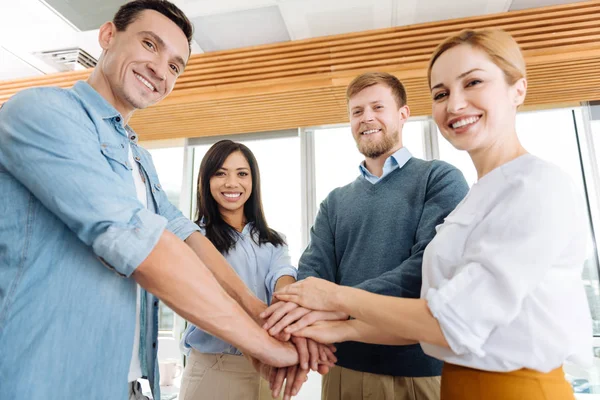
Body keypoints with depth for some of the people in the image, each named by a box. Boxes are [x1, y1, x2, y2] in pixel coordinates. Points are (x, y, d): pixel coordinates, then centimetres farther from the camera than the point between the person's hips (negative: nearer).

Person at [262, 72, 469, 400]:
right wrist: (298, 317, -25)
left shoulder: (440, 179, -4)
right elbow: (313, 269, -3)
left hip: (420, 367, -3)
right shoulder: (335, 202, 9)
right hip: (345, 365, 4)